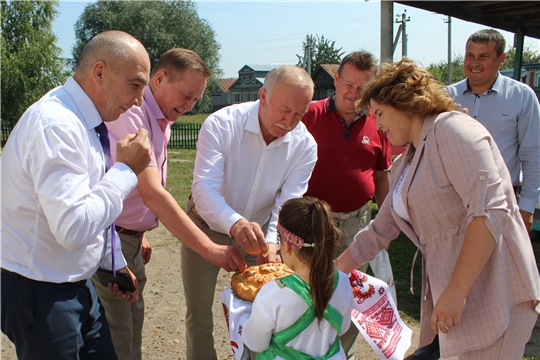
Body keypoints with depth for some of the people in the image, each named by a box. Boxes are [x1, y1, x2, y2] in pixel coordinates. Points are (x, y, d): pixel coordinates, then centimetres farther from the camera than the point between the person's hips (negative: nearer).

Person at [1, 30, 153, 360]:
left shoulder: (85, 121, 6)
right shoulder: (56, 125, -24)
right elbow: (74, 229, -31)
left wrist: (116, 263, 18)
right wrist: (126, 169, -21)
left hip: (76, 284, 9)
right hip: (40, 294, -9)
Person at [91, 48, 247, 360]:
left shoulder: (160, 120, 9)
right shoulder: (130, 114, -22)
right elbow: (152, 193, -30)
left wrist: (141, 234, 16)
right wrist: (209, 248, -31)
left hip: (131, 238, 9)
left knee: (133, 321, 16)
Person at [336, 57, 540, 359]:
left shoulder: (452, 128, -12)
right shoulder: (404, 165, 16)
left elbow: (490, 212, -22)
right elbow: (379, 232, 21)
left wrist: (456, 292, -23)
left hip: (494, 295, -8)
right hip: (450, 293, 8)